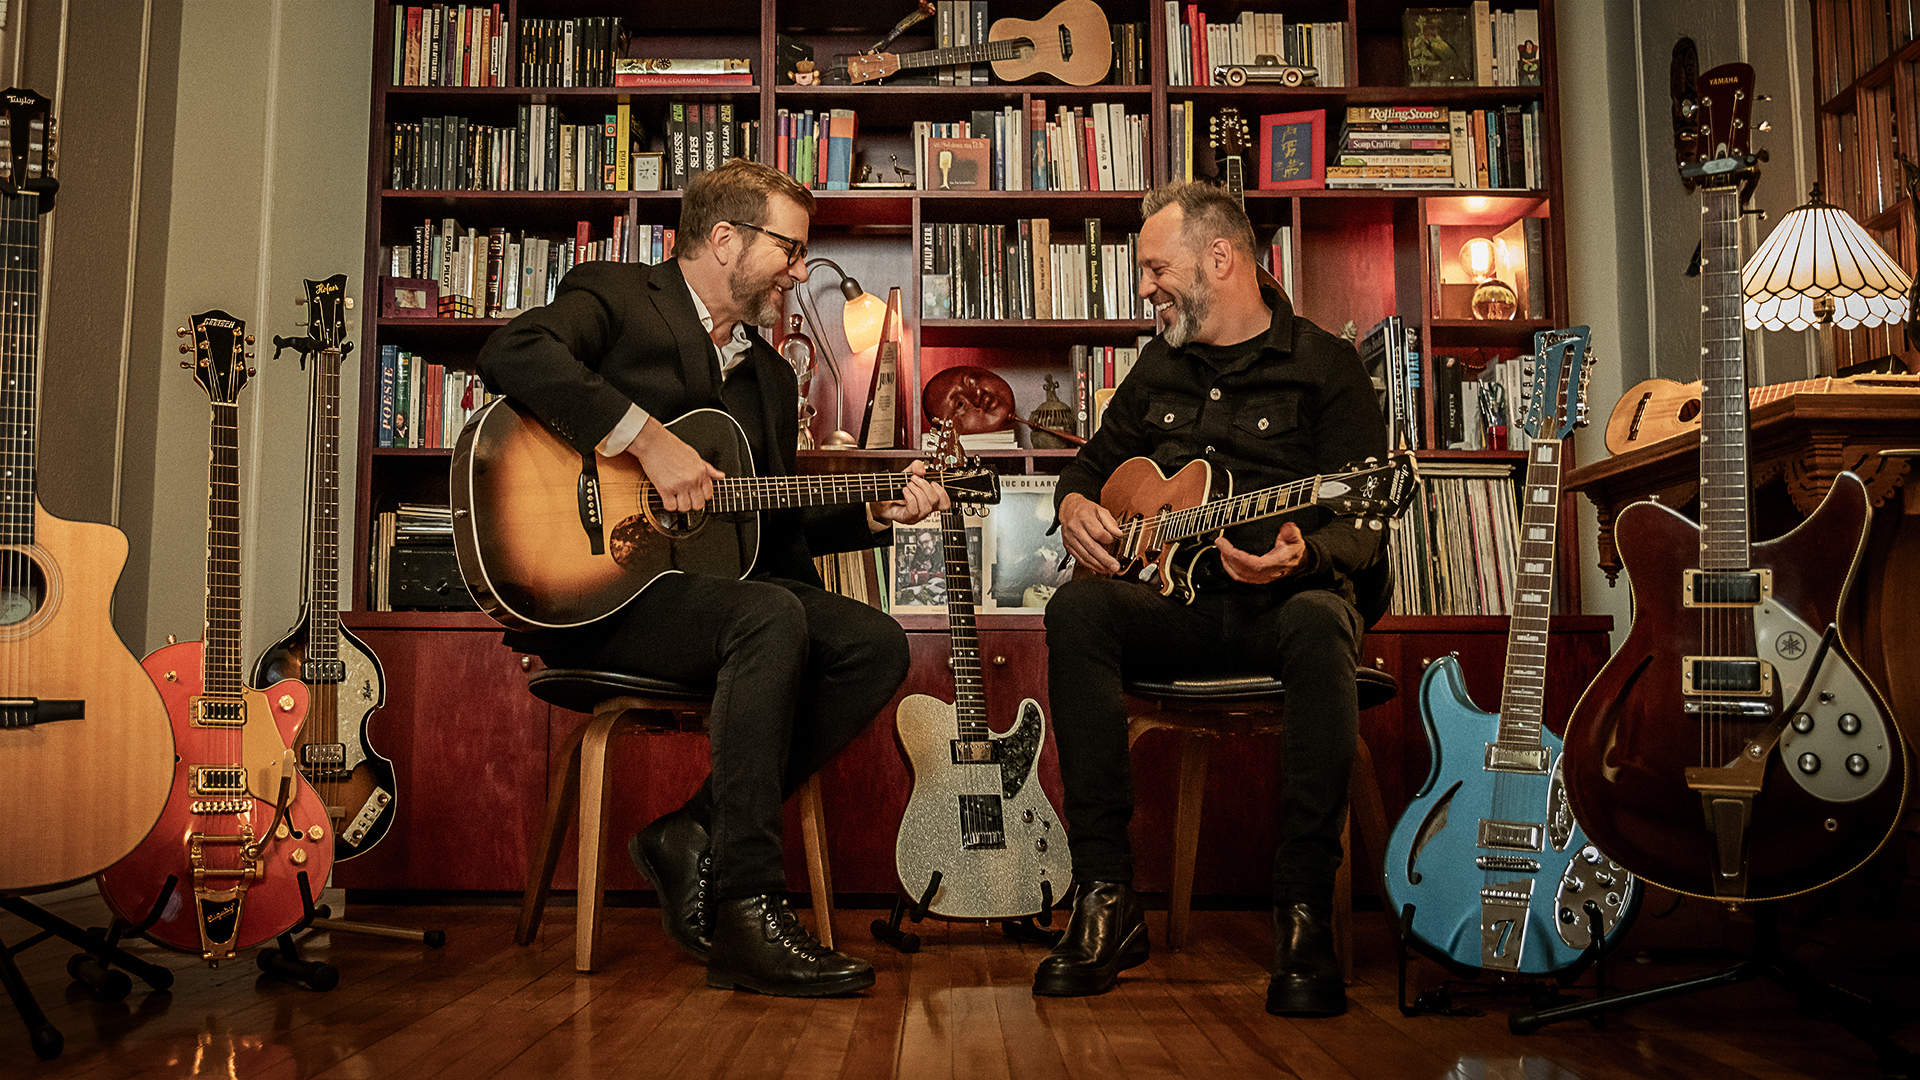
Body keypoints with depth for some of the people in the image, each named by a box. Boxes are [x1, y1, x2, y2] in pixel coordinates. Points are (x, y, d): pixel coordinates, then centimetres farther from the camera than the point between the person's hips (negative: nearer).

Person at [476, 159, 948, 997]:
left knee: (876, 644, -12)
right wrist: (649, 439, -27)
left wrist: (876, 512, 8)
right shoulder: (617, 296, 0)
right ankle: (745, 912, -27)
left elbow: (776, 528, 22)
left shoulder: (770, 375, 22)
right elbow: (513, 353, -22)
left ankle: (695, 835, -10)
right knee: (772, 615, -33)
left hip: (707, 581, 8)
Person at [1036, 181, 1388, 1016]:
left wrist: (1302, 556, -29)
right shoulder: (1160, 369, 19)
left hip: (1282, 599, -3)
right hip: (1175, 598, 4)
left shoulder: (1324, 366, 3)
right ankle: (1106, 902, -28)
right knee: (1077, 610, -29)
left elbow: (1364, 527, -6)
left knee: (1319, 625, -40)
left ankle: (1303, 916, -32)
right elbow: (1096, 460, 31)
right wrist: (1074, 504, 5)